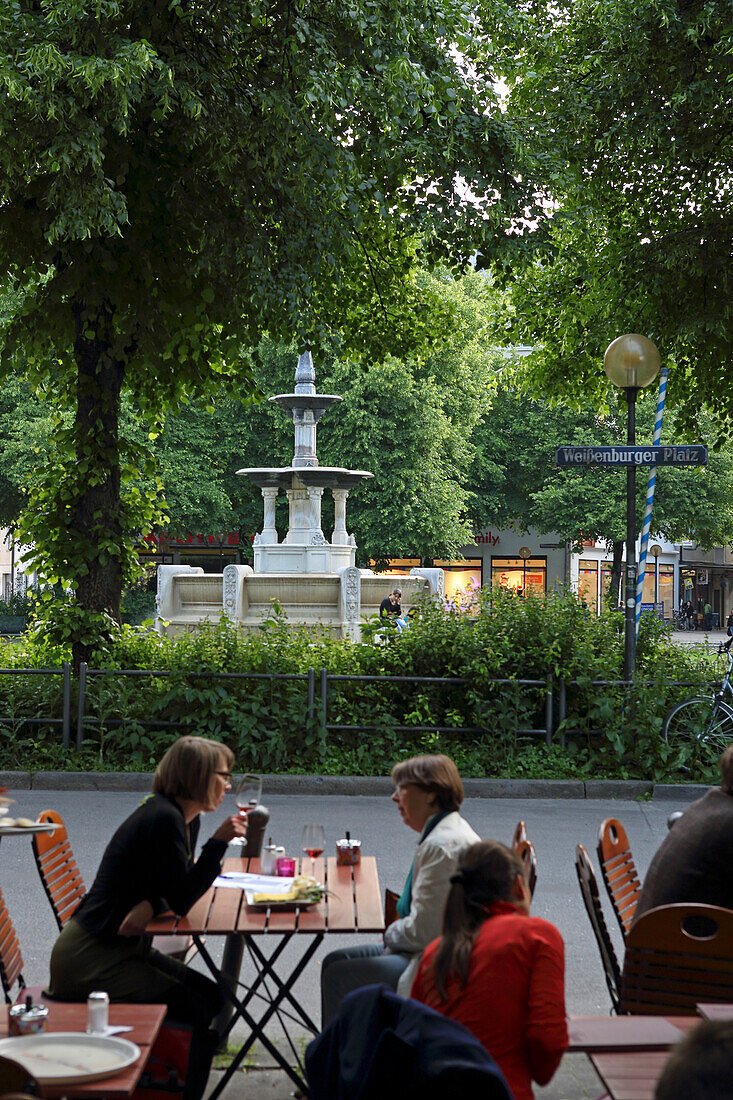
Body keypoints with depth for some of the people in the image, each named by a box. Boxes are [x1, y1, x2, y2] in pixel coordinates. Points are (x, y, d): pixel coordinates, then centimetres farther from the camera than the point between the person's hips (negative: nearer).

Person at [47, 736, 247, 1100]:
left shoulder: (184, 818, 9)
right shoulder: (163, 819, -21)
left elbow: (177, 886, 9)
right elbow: (182, 899, -20)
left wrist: (151, 904, -13)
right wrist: (218, 841, -21)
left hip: (124, 946, 10)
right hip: (89, 957, -10)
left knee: (210, 996, 5)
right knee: (197, 1010, -14)